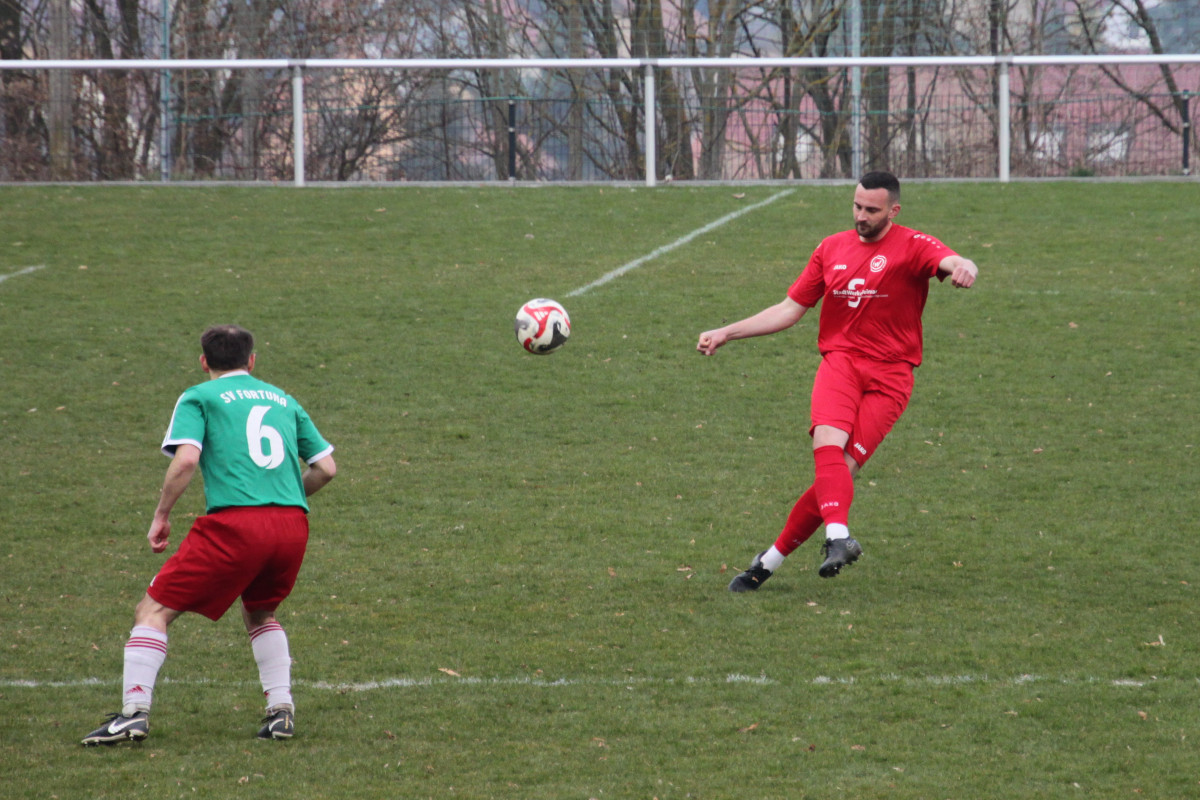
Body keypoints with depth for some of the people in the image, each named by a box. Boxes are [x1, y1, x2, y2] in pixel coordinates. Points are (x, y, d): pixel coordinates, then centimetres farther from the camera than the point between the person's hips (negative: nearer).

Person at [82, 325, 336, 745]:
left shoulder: (199, 398, 9)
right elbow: (326, 467, 19)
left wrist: (161, 515, 2)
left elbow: (186, 459, -8)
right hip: (293, 525, 5)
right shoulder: (283, 399, 23)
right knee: (259, 612, 31)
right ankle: (281, 711, 18)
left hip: (235, 524, -5)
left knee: (154, 610, 4)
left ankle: (134, 712, -9)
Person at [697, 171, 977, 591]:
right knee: (828, 442, -28)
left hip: (889, 375, -3)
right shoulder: (832, 249, 16)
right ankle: (839, 537, -46)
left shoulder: (912, 247, 1)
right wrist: (725, 333, 17)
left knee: (842, 468, -14)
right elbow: (789, 310, 22)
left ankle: (771, 560, -3)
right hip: (840, 362, 3)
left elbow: (952, 262, -20)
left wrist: (964, 269, -46)